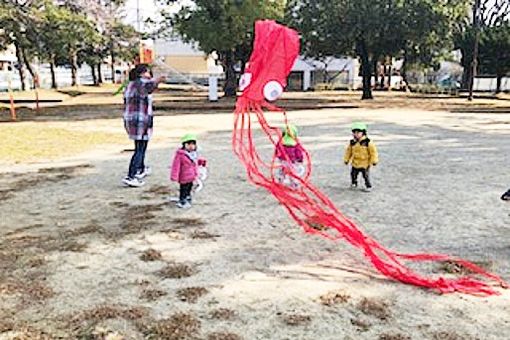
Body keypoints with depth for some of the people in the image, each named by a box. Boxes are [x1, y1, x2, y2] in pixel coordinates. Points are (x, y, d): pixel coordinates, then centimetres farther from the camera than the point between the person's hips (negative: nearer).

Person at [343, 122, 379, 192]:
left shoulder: (367, 142, -15)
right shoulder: (352, 142, -3)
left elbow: (373, 151, -10)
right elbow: (348, 151, 9)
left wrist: (374, 161, -11)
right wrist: (346, 159, 11)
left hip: (365, 164, -4)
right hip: (355, 163, 4)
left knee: (366, 176, 3)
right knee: (353, 174, 16)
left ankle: (368, 186, 19)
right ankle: (354, 183, 38)